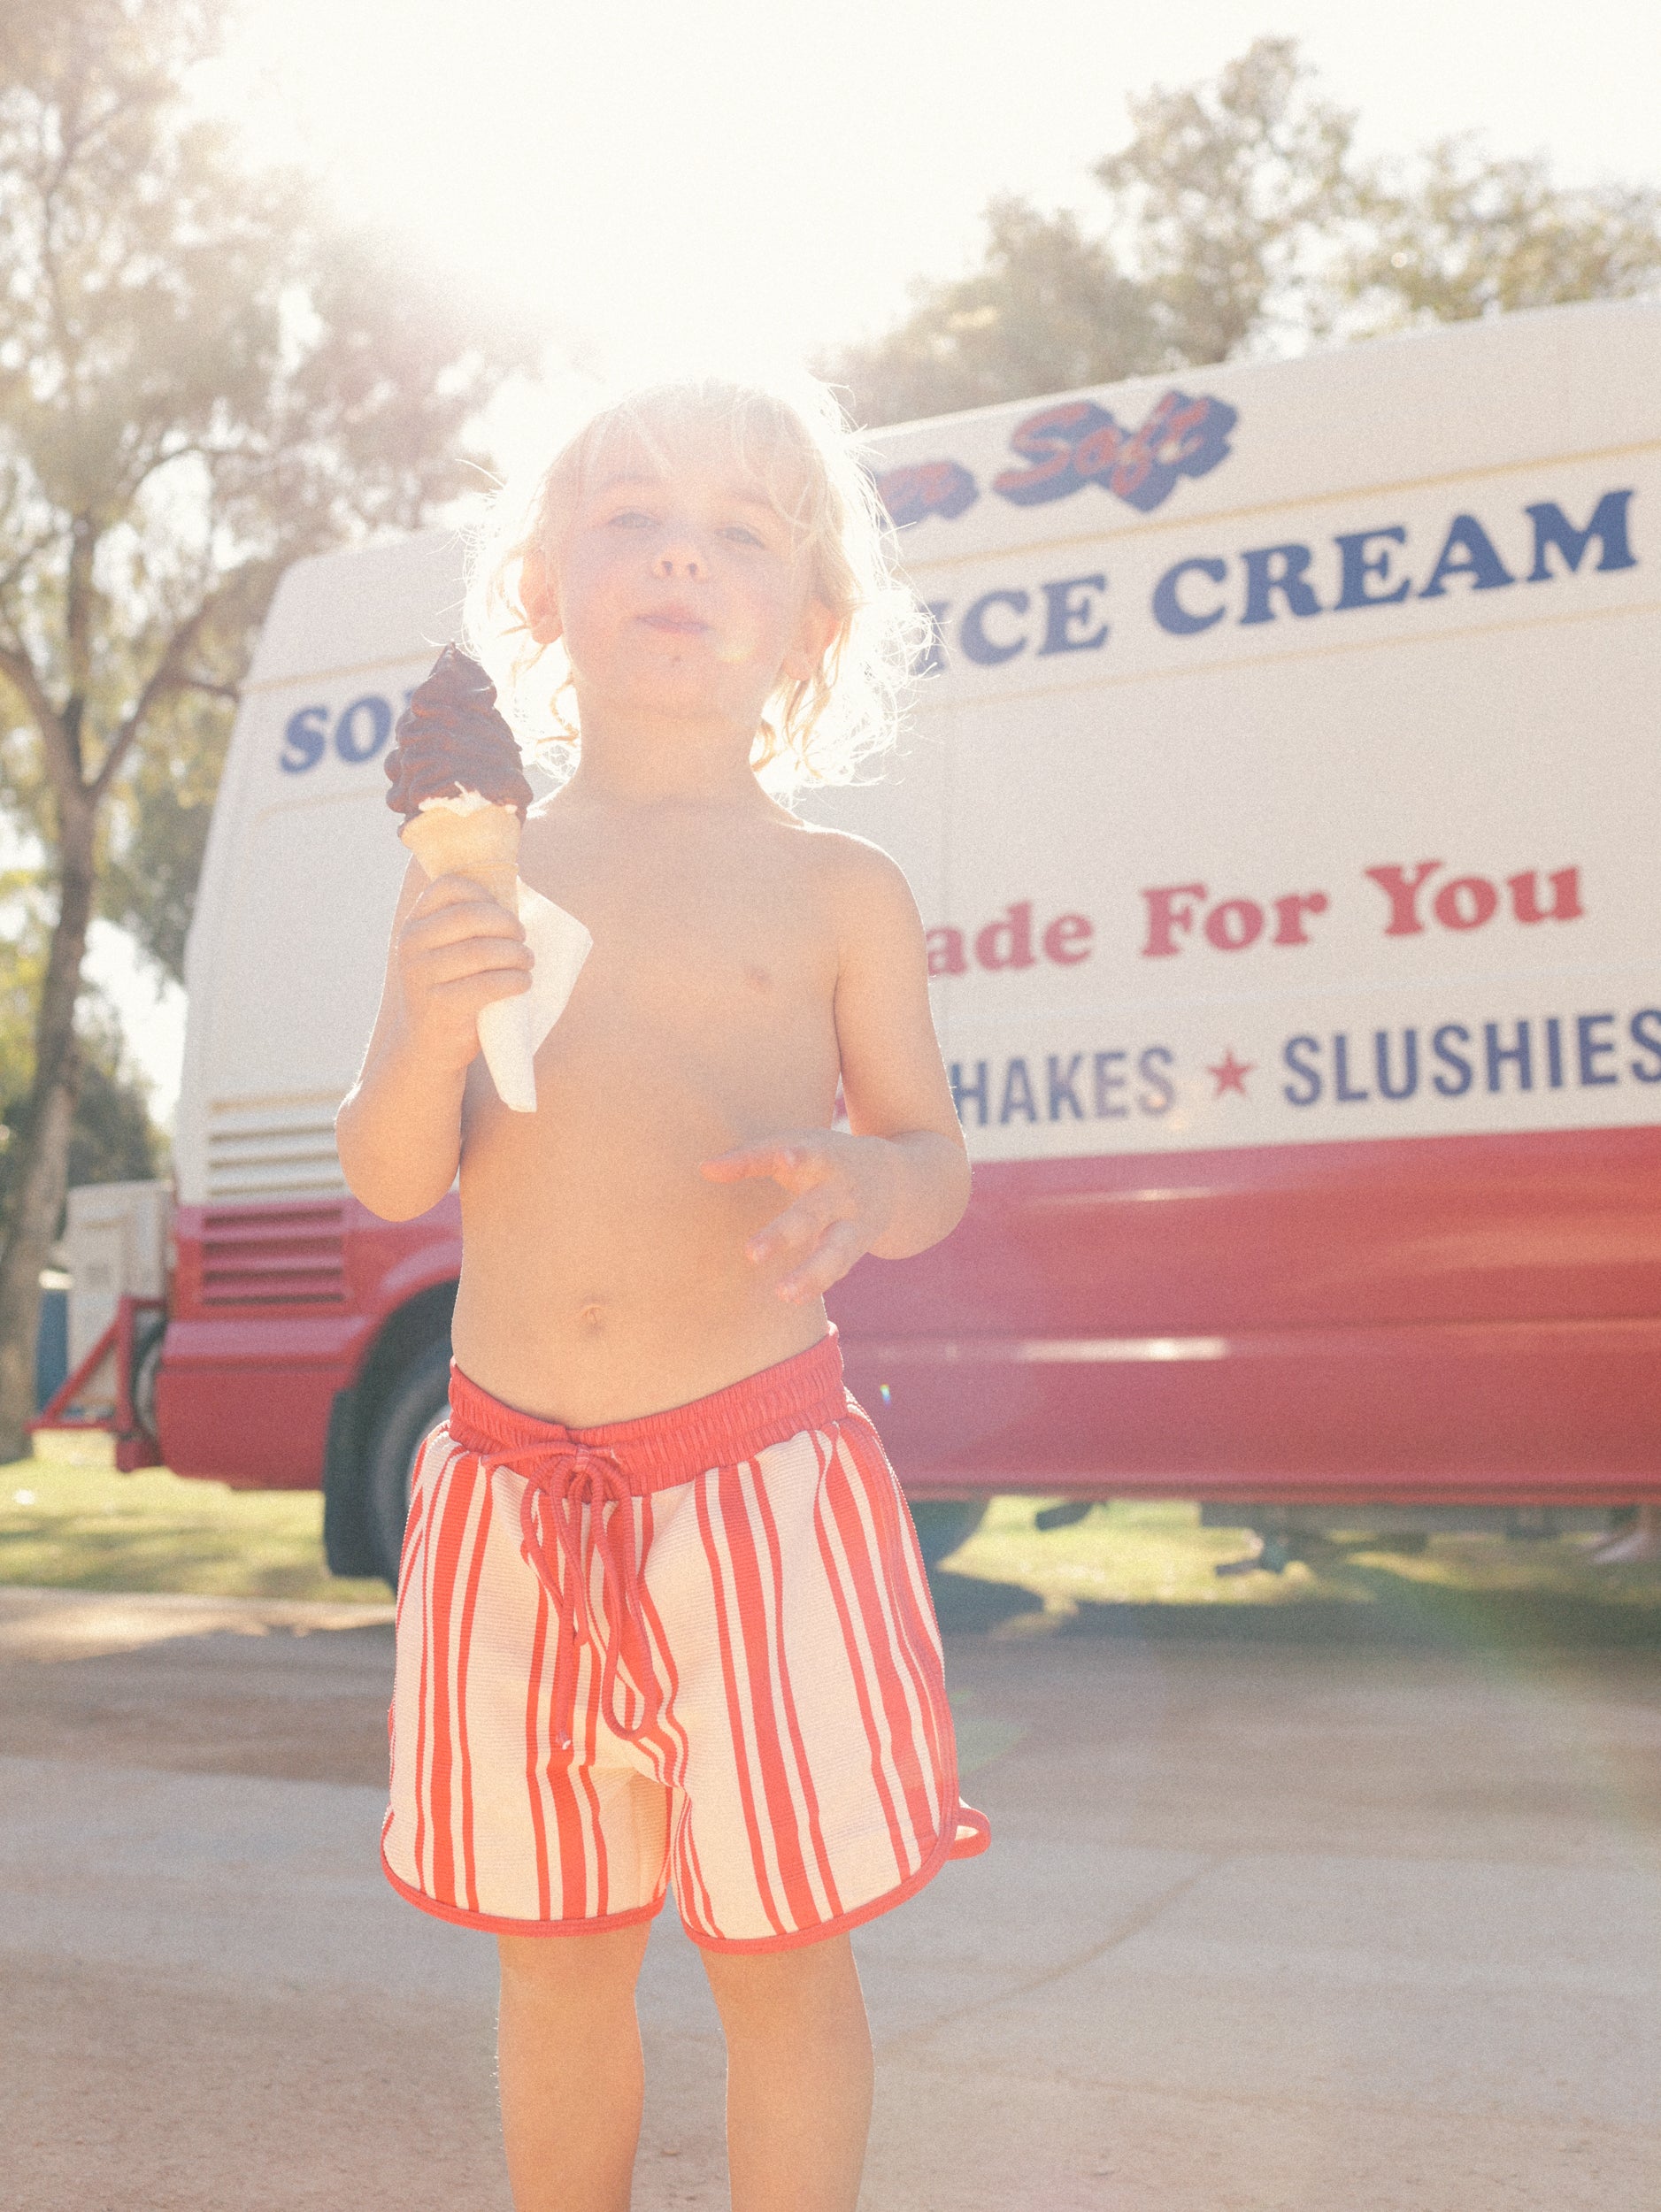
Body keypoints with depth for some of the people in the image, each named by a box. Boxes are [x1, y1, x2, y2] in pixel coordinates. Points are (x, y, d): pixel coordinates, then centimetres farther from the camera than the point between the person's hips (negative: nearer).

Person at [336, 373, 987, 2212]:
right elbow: (390, 1182, 3)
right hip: (511, 1489, 2)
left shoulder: (837, 896, 0)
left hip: (759, 1485, -2)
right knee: (554, 1952, 17)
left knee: (782, 1957, 8)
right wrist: (434, 1029, -18)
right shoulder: (471, 882, 5)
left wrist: (865, 1189, -20)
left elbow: (931, 1153, 4)